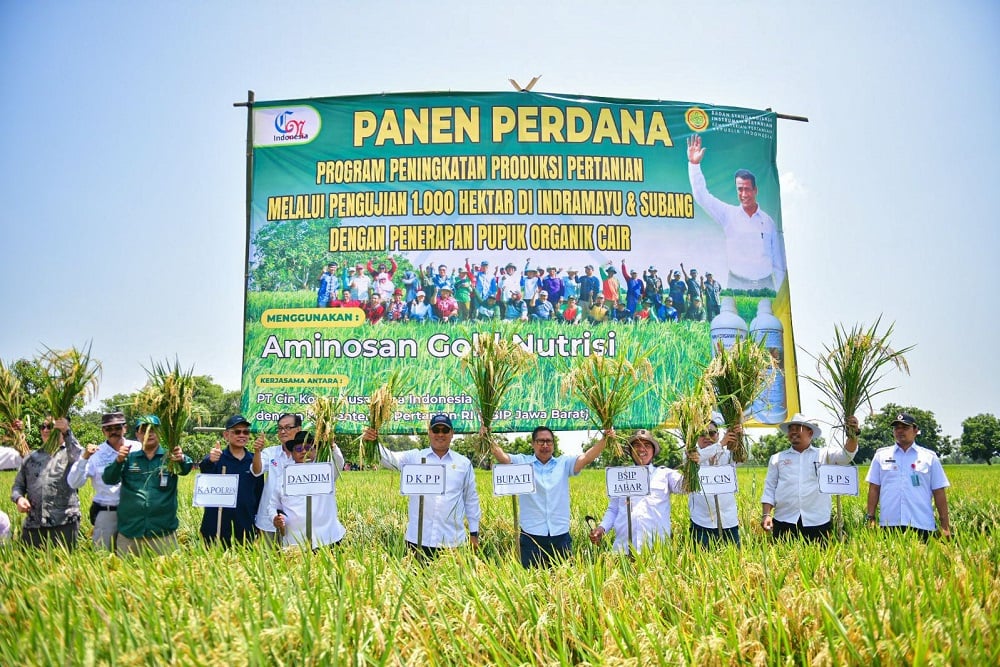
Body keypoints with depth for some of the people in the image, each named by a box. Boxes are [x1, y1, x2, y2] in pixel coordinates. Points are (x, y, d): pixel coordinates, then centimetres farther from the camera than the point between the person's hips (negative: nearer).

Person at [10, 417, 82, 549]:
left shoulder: (69, 452, 7)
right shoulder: (31, 457, 21)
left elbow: (80, 460, -16)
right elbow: (18, 485, 22)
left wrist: (67, 432, -22)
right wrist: (18, 498, -1)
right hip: (33, 523, 4)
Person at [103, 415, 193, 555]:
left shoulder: (169, 457, 1)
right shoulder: (129, 458, 8)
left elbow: (186, 468, -18)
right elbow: (108, 479, -3)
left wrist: (181, 459, -43)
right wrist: (119, 460, -23)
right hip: (129, 533, 2)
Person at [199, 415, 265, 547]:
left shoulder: (255, 461, 6)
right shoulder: (216, 458, -4)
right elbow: (204, 468, -27)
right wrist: (210, 461, -48)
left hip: (245, 528, 3)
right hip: (215, 528, -2)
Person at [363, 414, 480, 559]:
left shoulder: (464, 463, 7)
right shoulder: (414, 457, 4)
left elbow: (471, 499, 12)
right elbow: (390, 458, -12)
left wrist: (474, 533, 11)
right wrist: (373, 443, -33)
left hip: (452, 541, 1)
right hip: (418, 539, 0)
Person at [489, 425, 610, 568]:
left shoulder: (564, 463, 8)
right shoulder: (522, 462, 3)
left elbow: (586, 458, -4)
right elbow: (503, 457, -12)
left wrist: (604, 439, -19)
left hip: (560, 535, 2)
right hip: (531, 535, -2)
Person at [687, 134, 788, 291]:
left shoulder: (768, 221, 8)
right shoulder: (729, 215, 5)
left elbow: (778, 260, 11)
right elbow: (702, 196, -3)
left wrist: (777, 290, 7)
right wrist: (694, 164, -11)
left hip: (765, 284, 2)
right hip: (737, 284, -2)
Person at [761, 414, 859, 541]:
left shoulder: (824, 454, 10)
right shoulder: (777, 458, 12)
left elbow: (846, 455, -7)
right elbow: (769, 488, 11)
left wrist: (853, 435, -25)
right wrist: (766, 514, 0)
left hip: (817, 522, -1)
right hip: (784, 521, 1)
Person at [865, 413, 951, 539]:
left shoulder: (930, 457, 9)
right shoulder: (881, 454, 10)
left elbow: (939, 493, 8)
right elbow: (874, 489, 9)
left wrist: (945, 525, 3)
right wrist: (871, 518, 2)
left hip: (922, 525, 0)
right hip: (889, 524, 1)